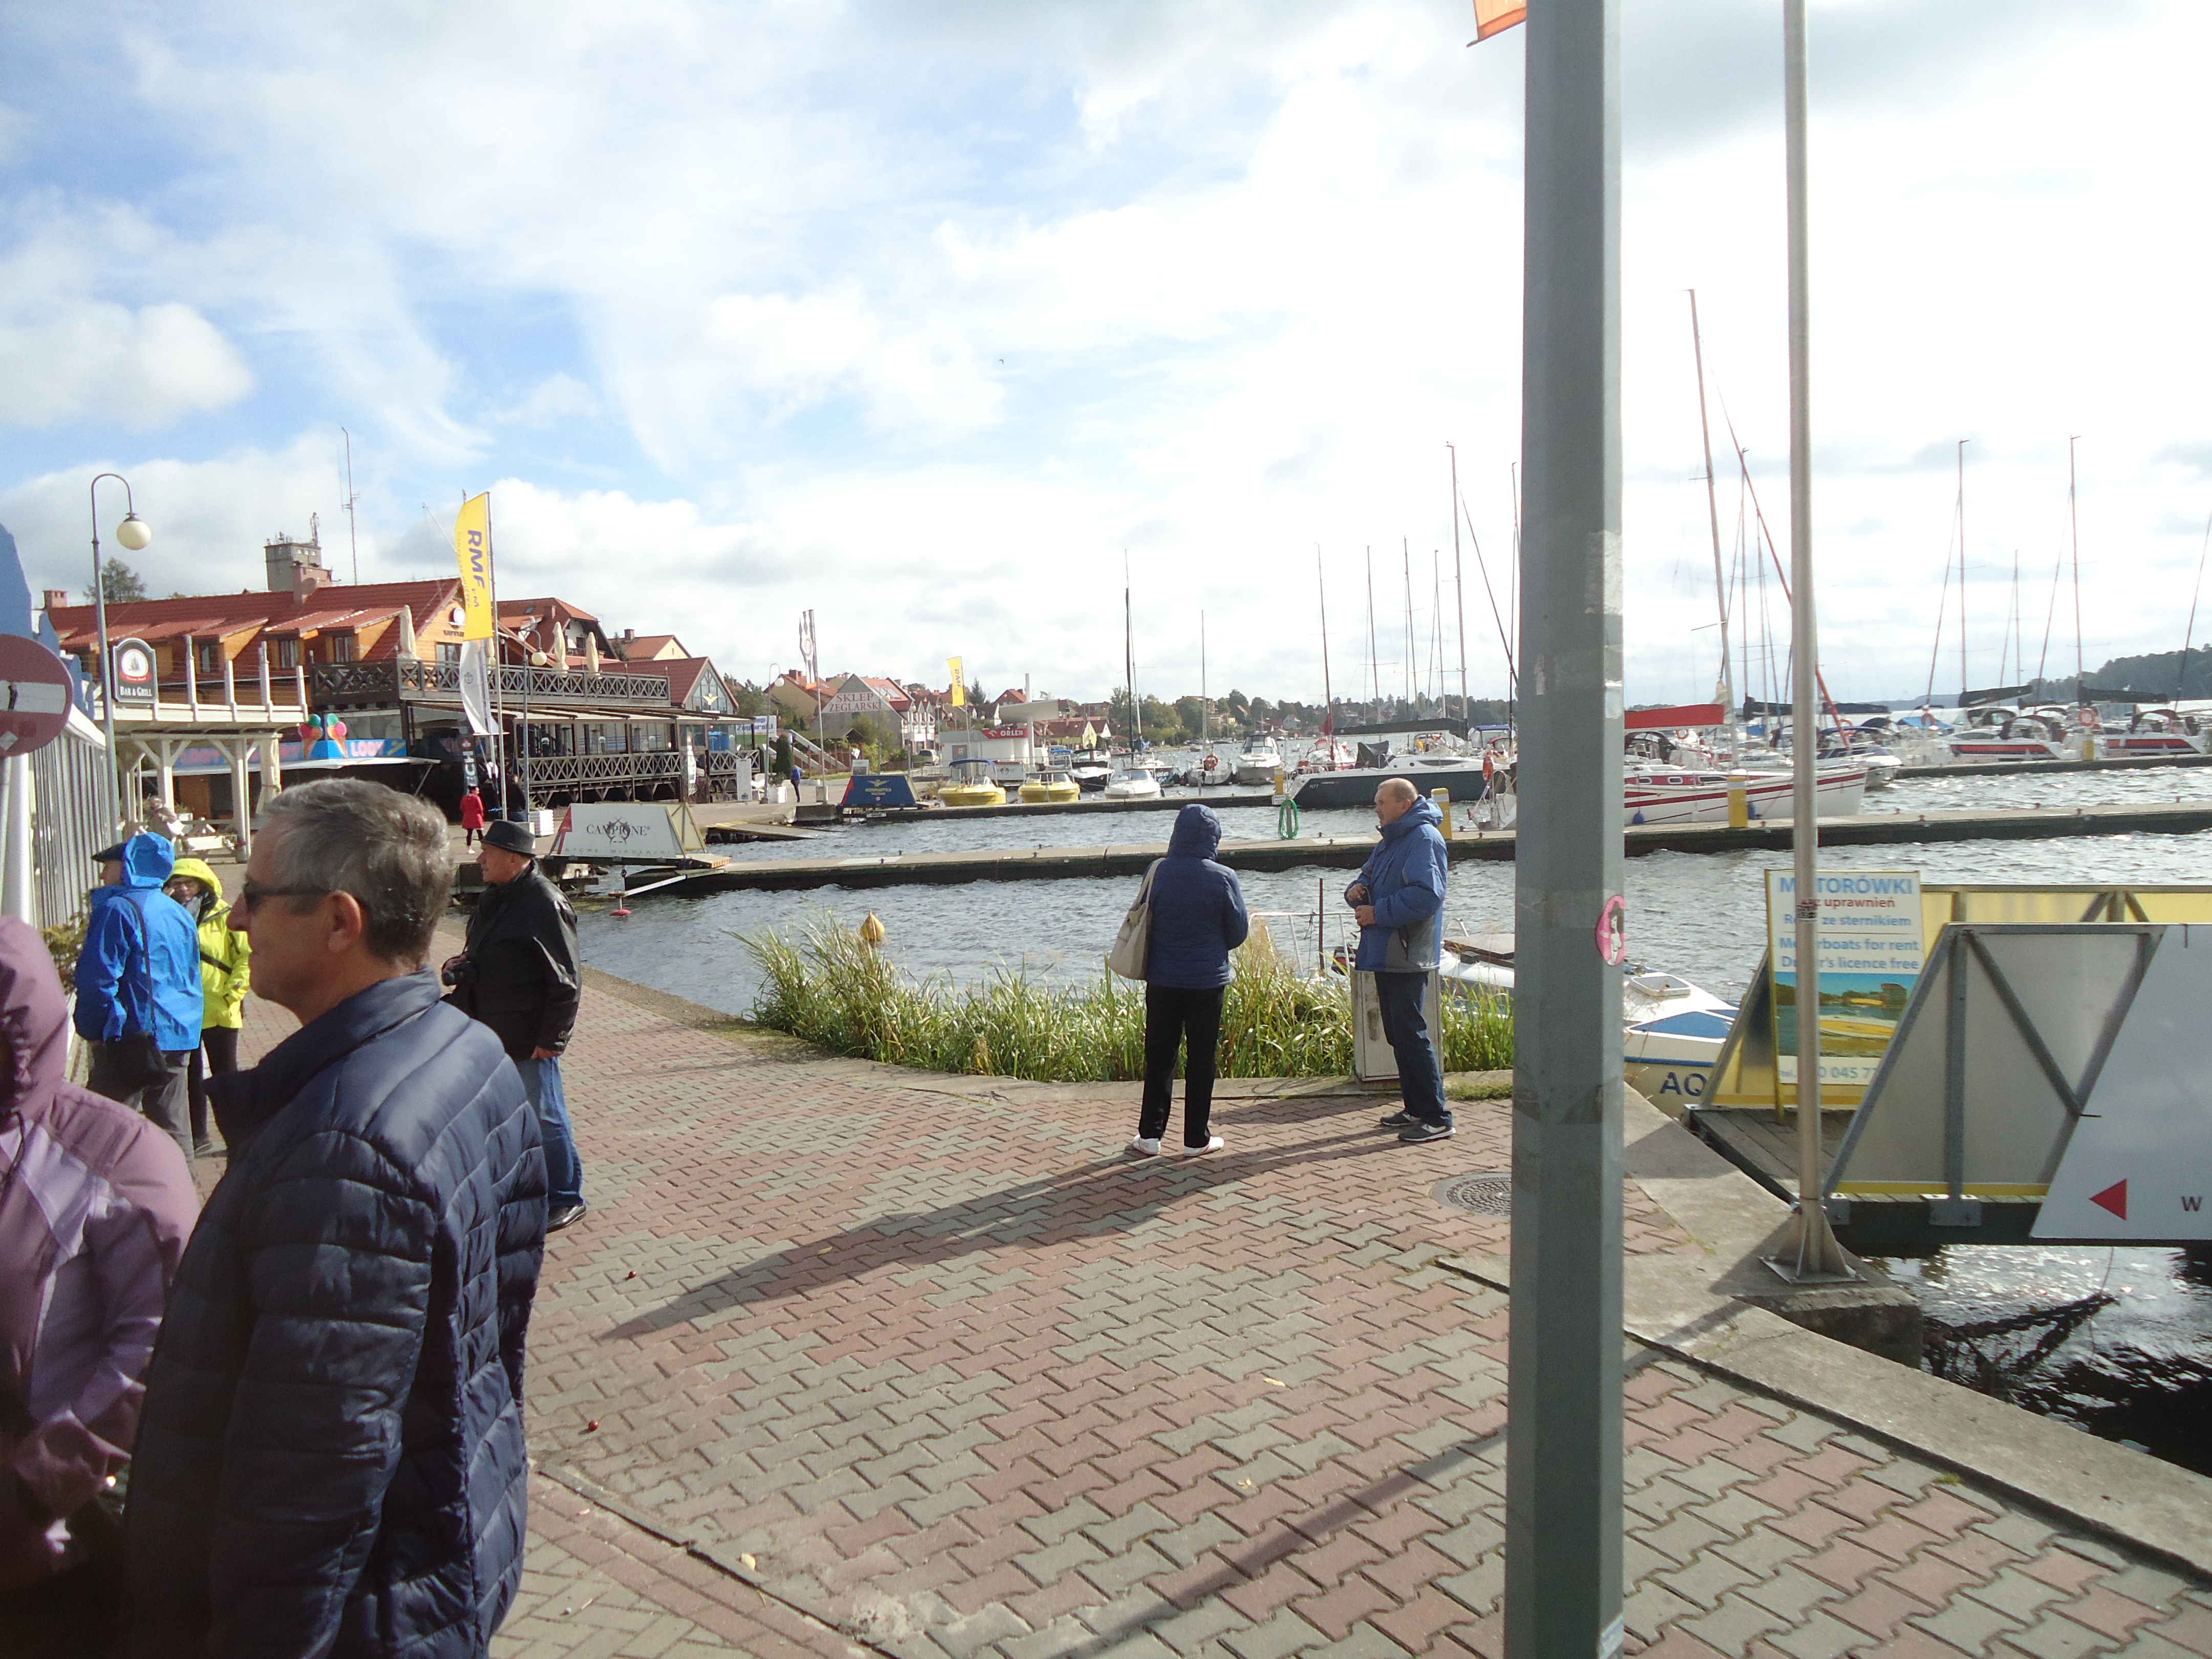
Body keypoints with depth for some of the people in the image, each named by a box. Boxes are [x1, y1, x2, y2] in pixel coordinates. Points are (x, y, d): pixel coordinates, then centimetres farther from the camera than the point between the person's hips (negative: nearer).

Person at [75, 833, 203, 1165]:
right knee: (173, 1126, 11)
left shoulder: (117, 910, -11)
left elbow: (98, 979, -16)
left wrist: (92, 1030, -4)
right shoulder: (180, 914, 14)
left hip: (134, 1038, -8)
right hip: (179, 1040, 8)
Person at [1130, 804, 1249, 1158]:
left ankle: (1150, 1135, 13)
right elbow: (1238, 932, -2)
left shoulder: (1159, 872, -6)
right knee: (1201, 1058, 8)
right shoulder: (1222, 877, -11)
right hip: (1207, 982, -2)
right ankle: (1197, 1139, 14)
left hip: (1162, 980, 2)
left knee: (1159, 1056, 11)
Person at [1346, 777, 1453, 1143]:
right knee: (1397, 1032, 14)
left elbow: (1426, 895, -25)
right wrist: (1357, 891, 2)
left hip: (1407, 956, -10)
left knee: (1411, 1033, -9)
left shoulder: (1424, 839, -14)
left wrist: (1378, 912, -18)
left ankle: (1437, 1119, -4)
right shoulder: (1390, 841, 18)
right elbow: (1369, 879, 26)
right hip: (1385, 953, 10)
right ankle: (1416, 1108, 24)